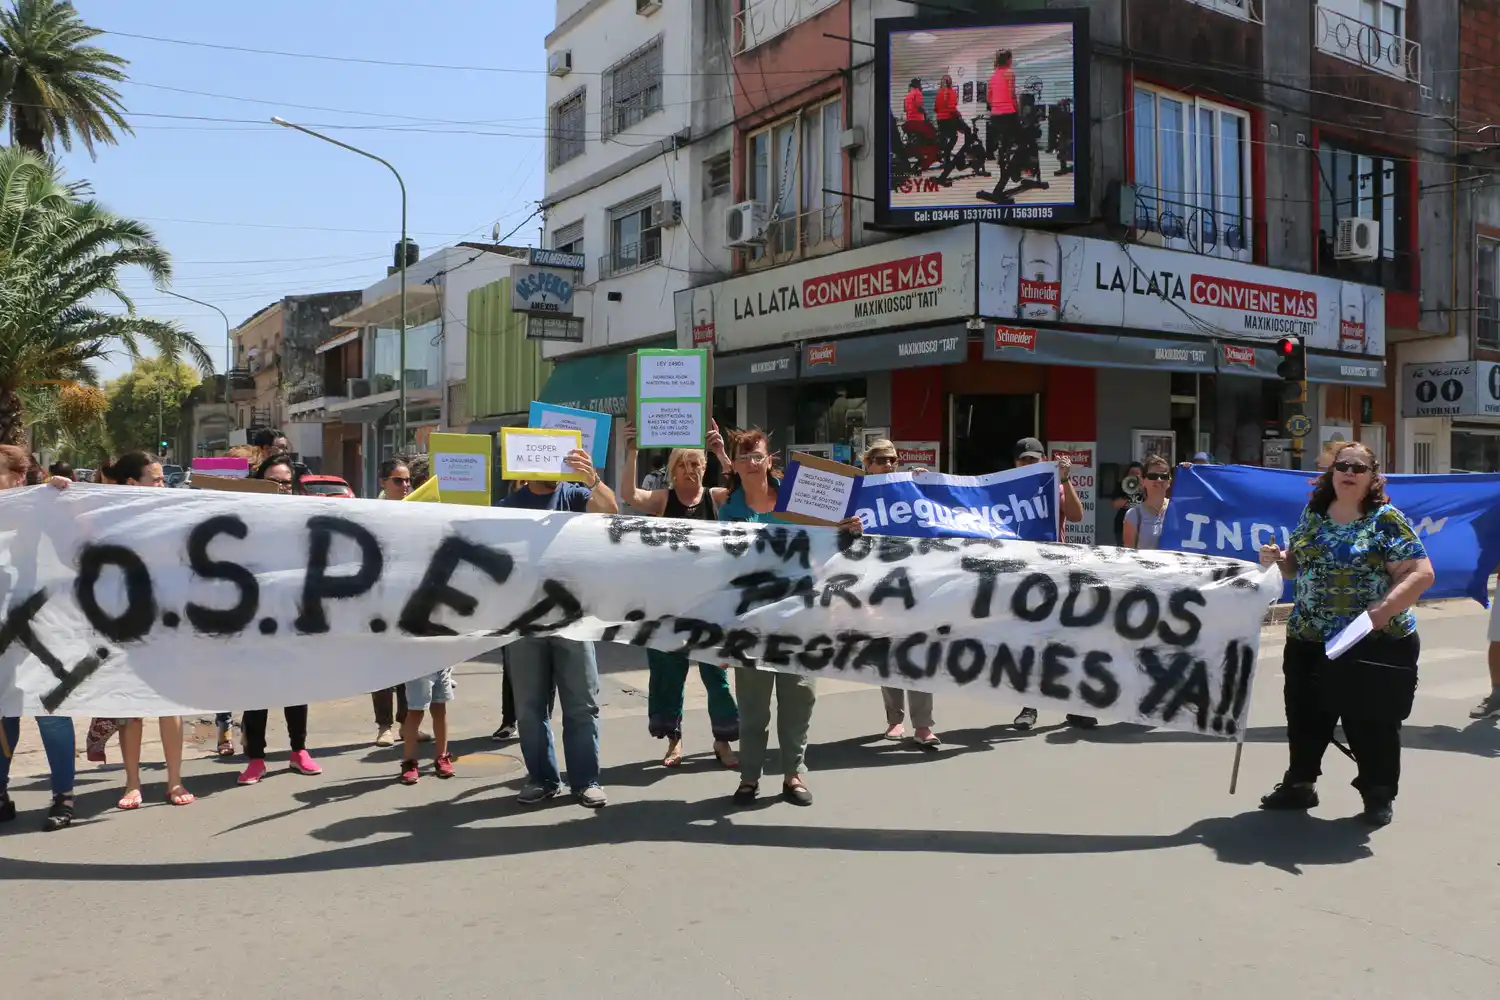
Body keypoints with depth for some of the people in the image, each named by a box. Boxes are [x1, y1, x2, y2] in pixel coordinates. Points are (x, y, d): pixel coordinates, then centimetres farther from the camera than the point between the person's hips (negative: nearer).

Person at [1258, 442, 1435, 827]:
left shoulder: (1387, 519, -9)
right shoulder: (1313, 514, 7)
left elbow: (1421, 573, -15)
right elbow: (1298, 565, 18)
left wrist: (1384, 609, -26)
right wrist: (1277, 559, -4)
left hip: (1376, 645, -5)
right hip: (1309, 642, 5)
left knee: (1372, 724, 6)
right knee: (1306, 717, 15)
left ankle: (1378, 796, 24)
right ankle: (1299, 784, 32)